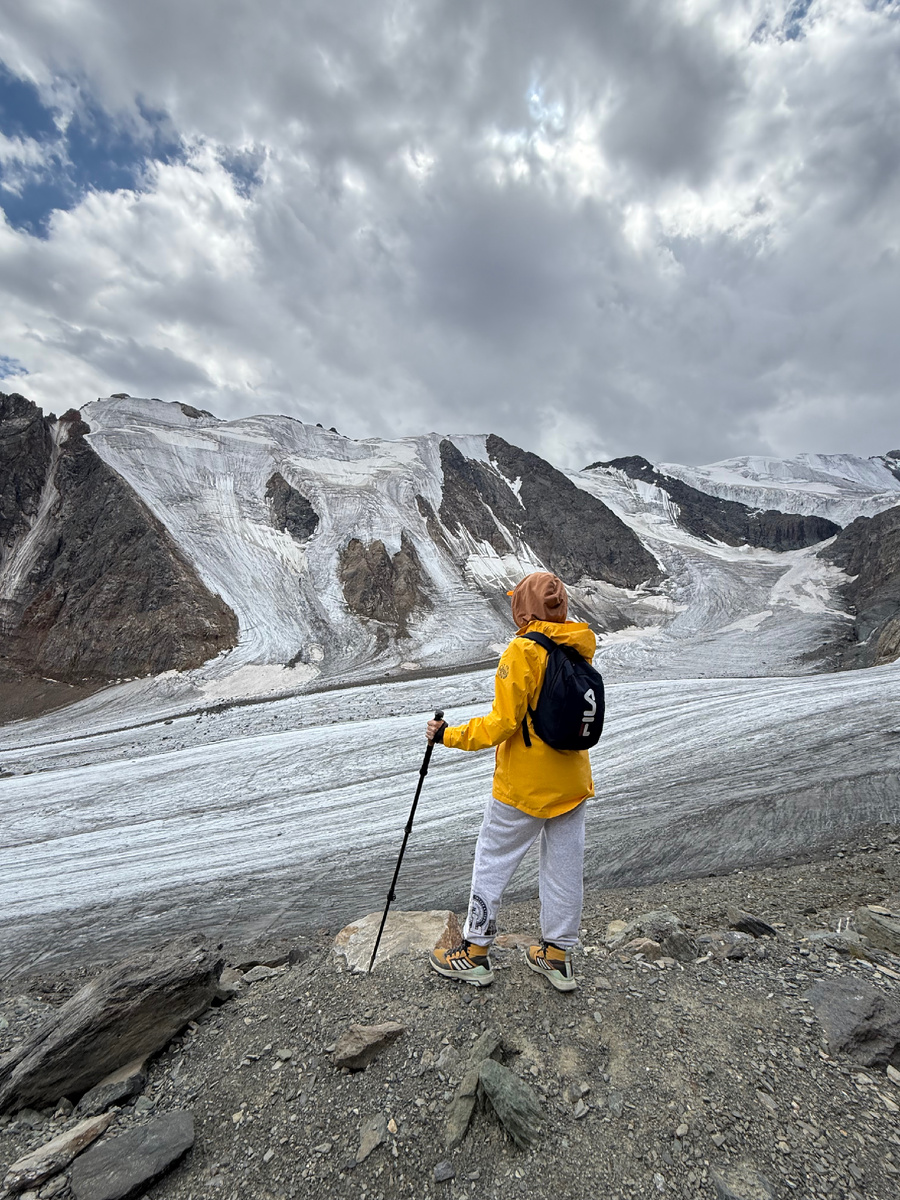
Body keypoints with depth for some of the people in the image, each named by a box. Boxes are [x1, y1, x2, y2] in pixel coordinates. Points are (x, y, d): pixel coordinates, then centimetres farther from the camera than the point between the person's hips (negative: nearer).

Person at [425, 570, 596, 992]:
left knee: (493, 861, 12)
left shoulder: (523, 651, -21)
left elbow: (502, 723, -22)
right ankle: (556, 955, 35)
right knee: (564, 866, 18)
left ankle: (475, 953, 27)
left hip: (524, 784, -6)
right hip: (573, 780, 7)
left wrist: (448, 735, -14)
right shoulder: (579, 649, 0)